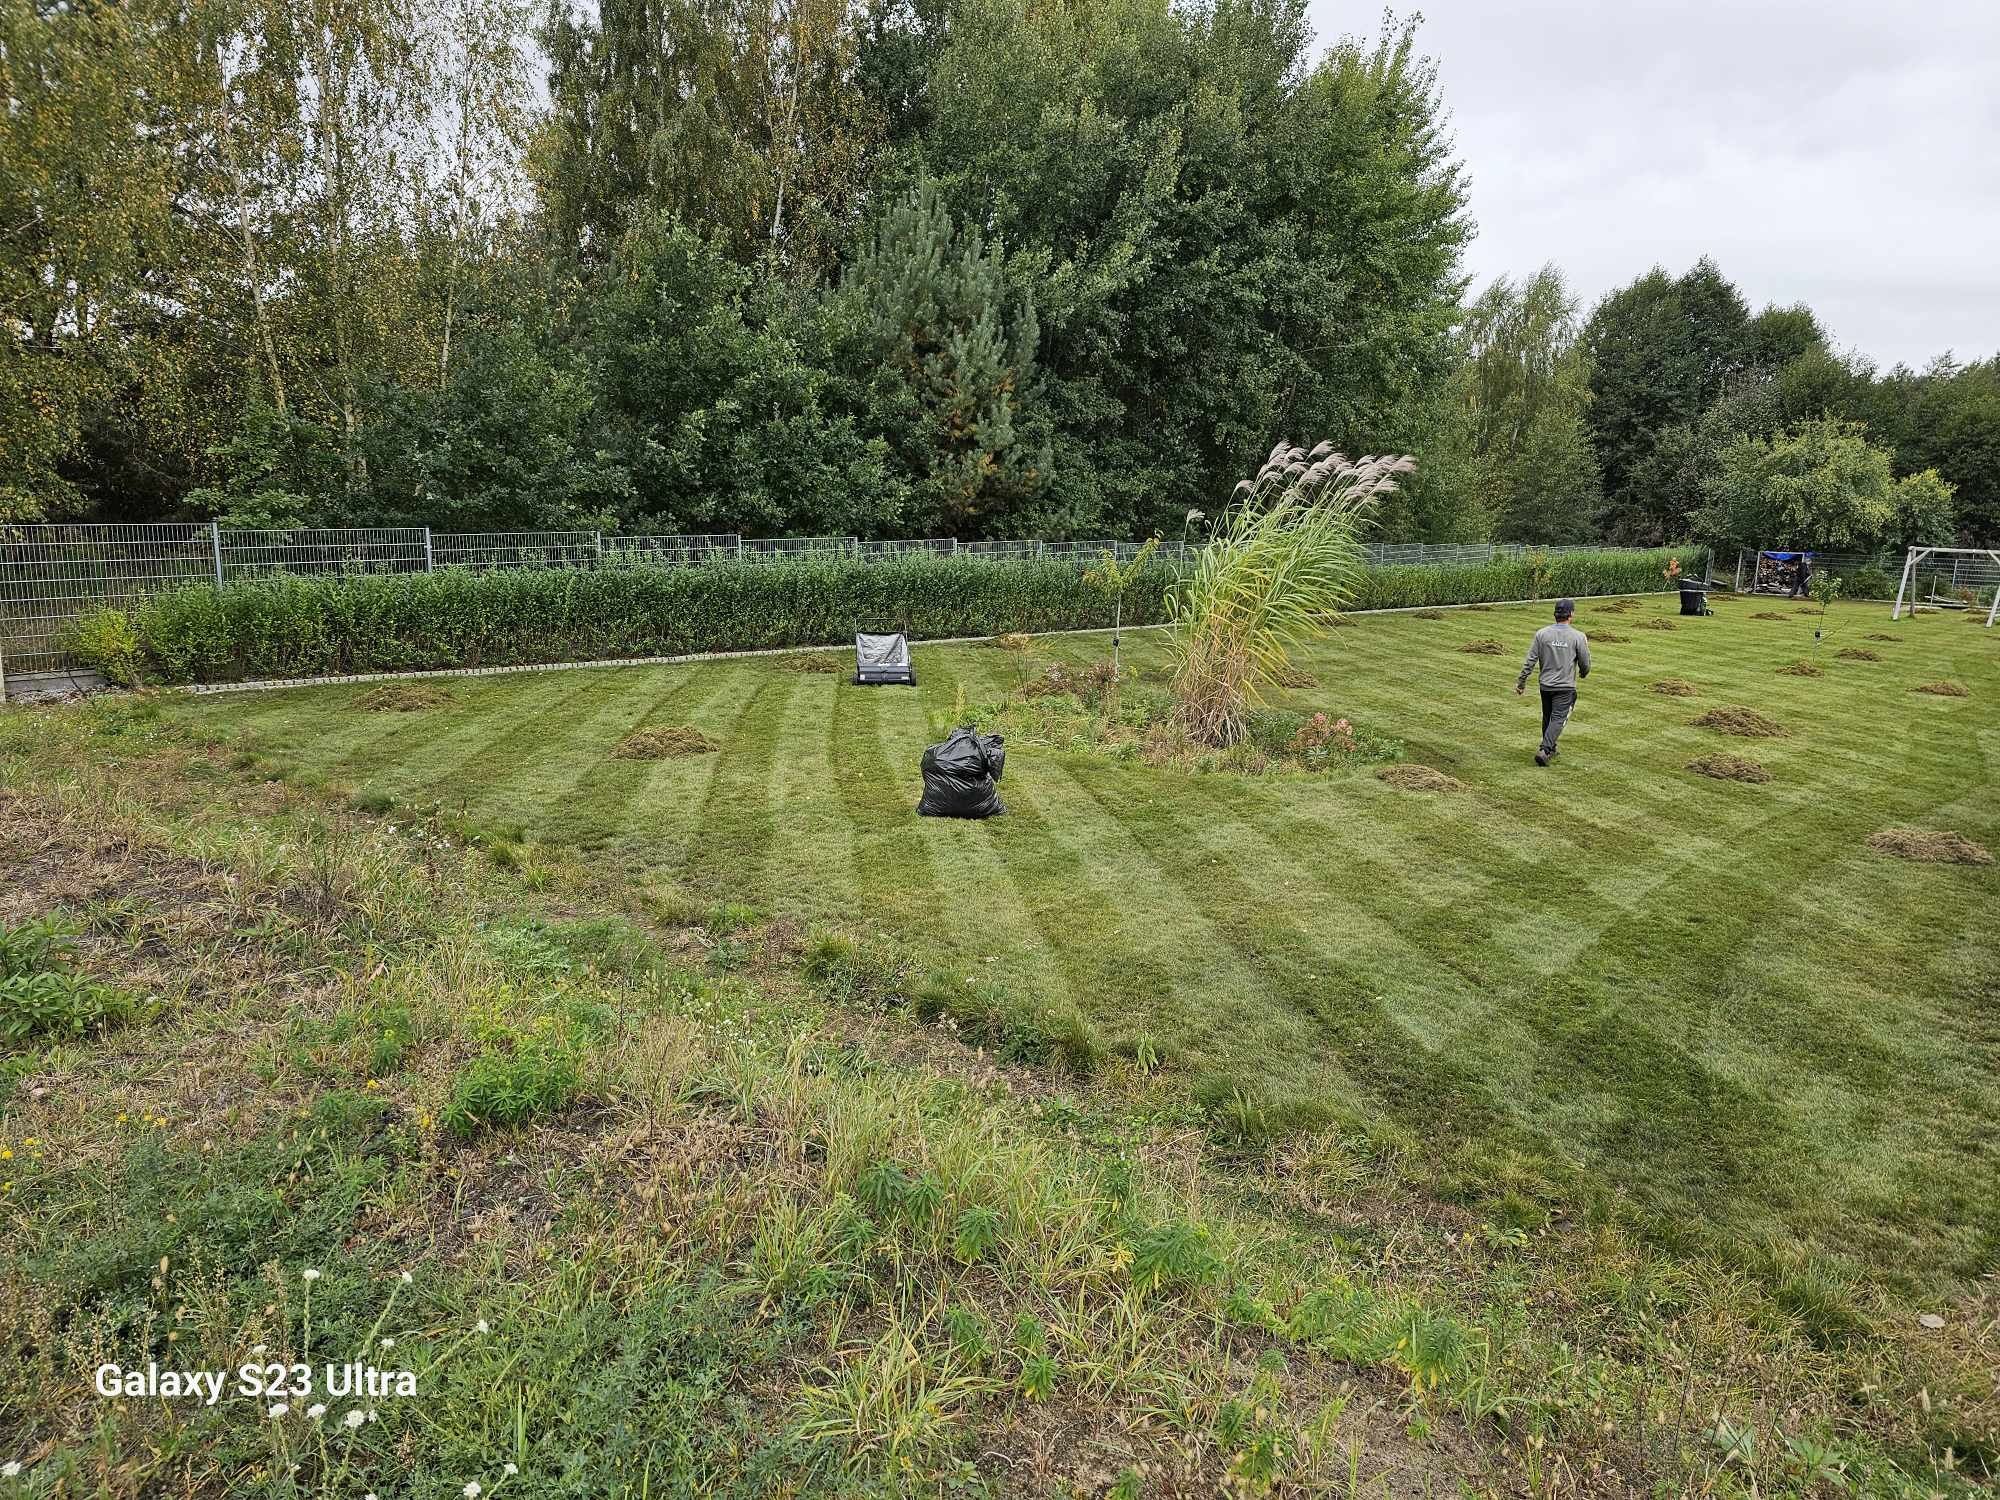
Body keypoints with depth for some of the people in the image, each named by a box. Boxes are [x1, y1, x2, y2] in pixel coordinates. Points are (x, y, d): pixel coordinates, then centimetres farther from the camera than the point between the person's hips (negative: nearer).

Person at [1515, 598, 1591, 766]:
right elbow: (1585, 664, -1)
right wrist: (1583, 674, 22)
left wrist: (1521, 681, 4)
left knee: (1547, 718, 17)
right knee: (1558, 719, -4)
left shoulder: (1541, 634, -4)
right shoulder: (1578, 637, -9)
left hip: (1546, 685, 3)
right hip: (1565, 686, -3)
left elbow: (1530, 660, -3)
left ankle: (1550, 749, 28)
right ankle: (1544, 750, -18)